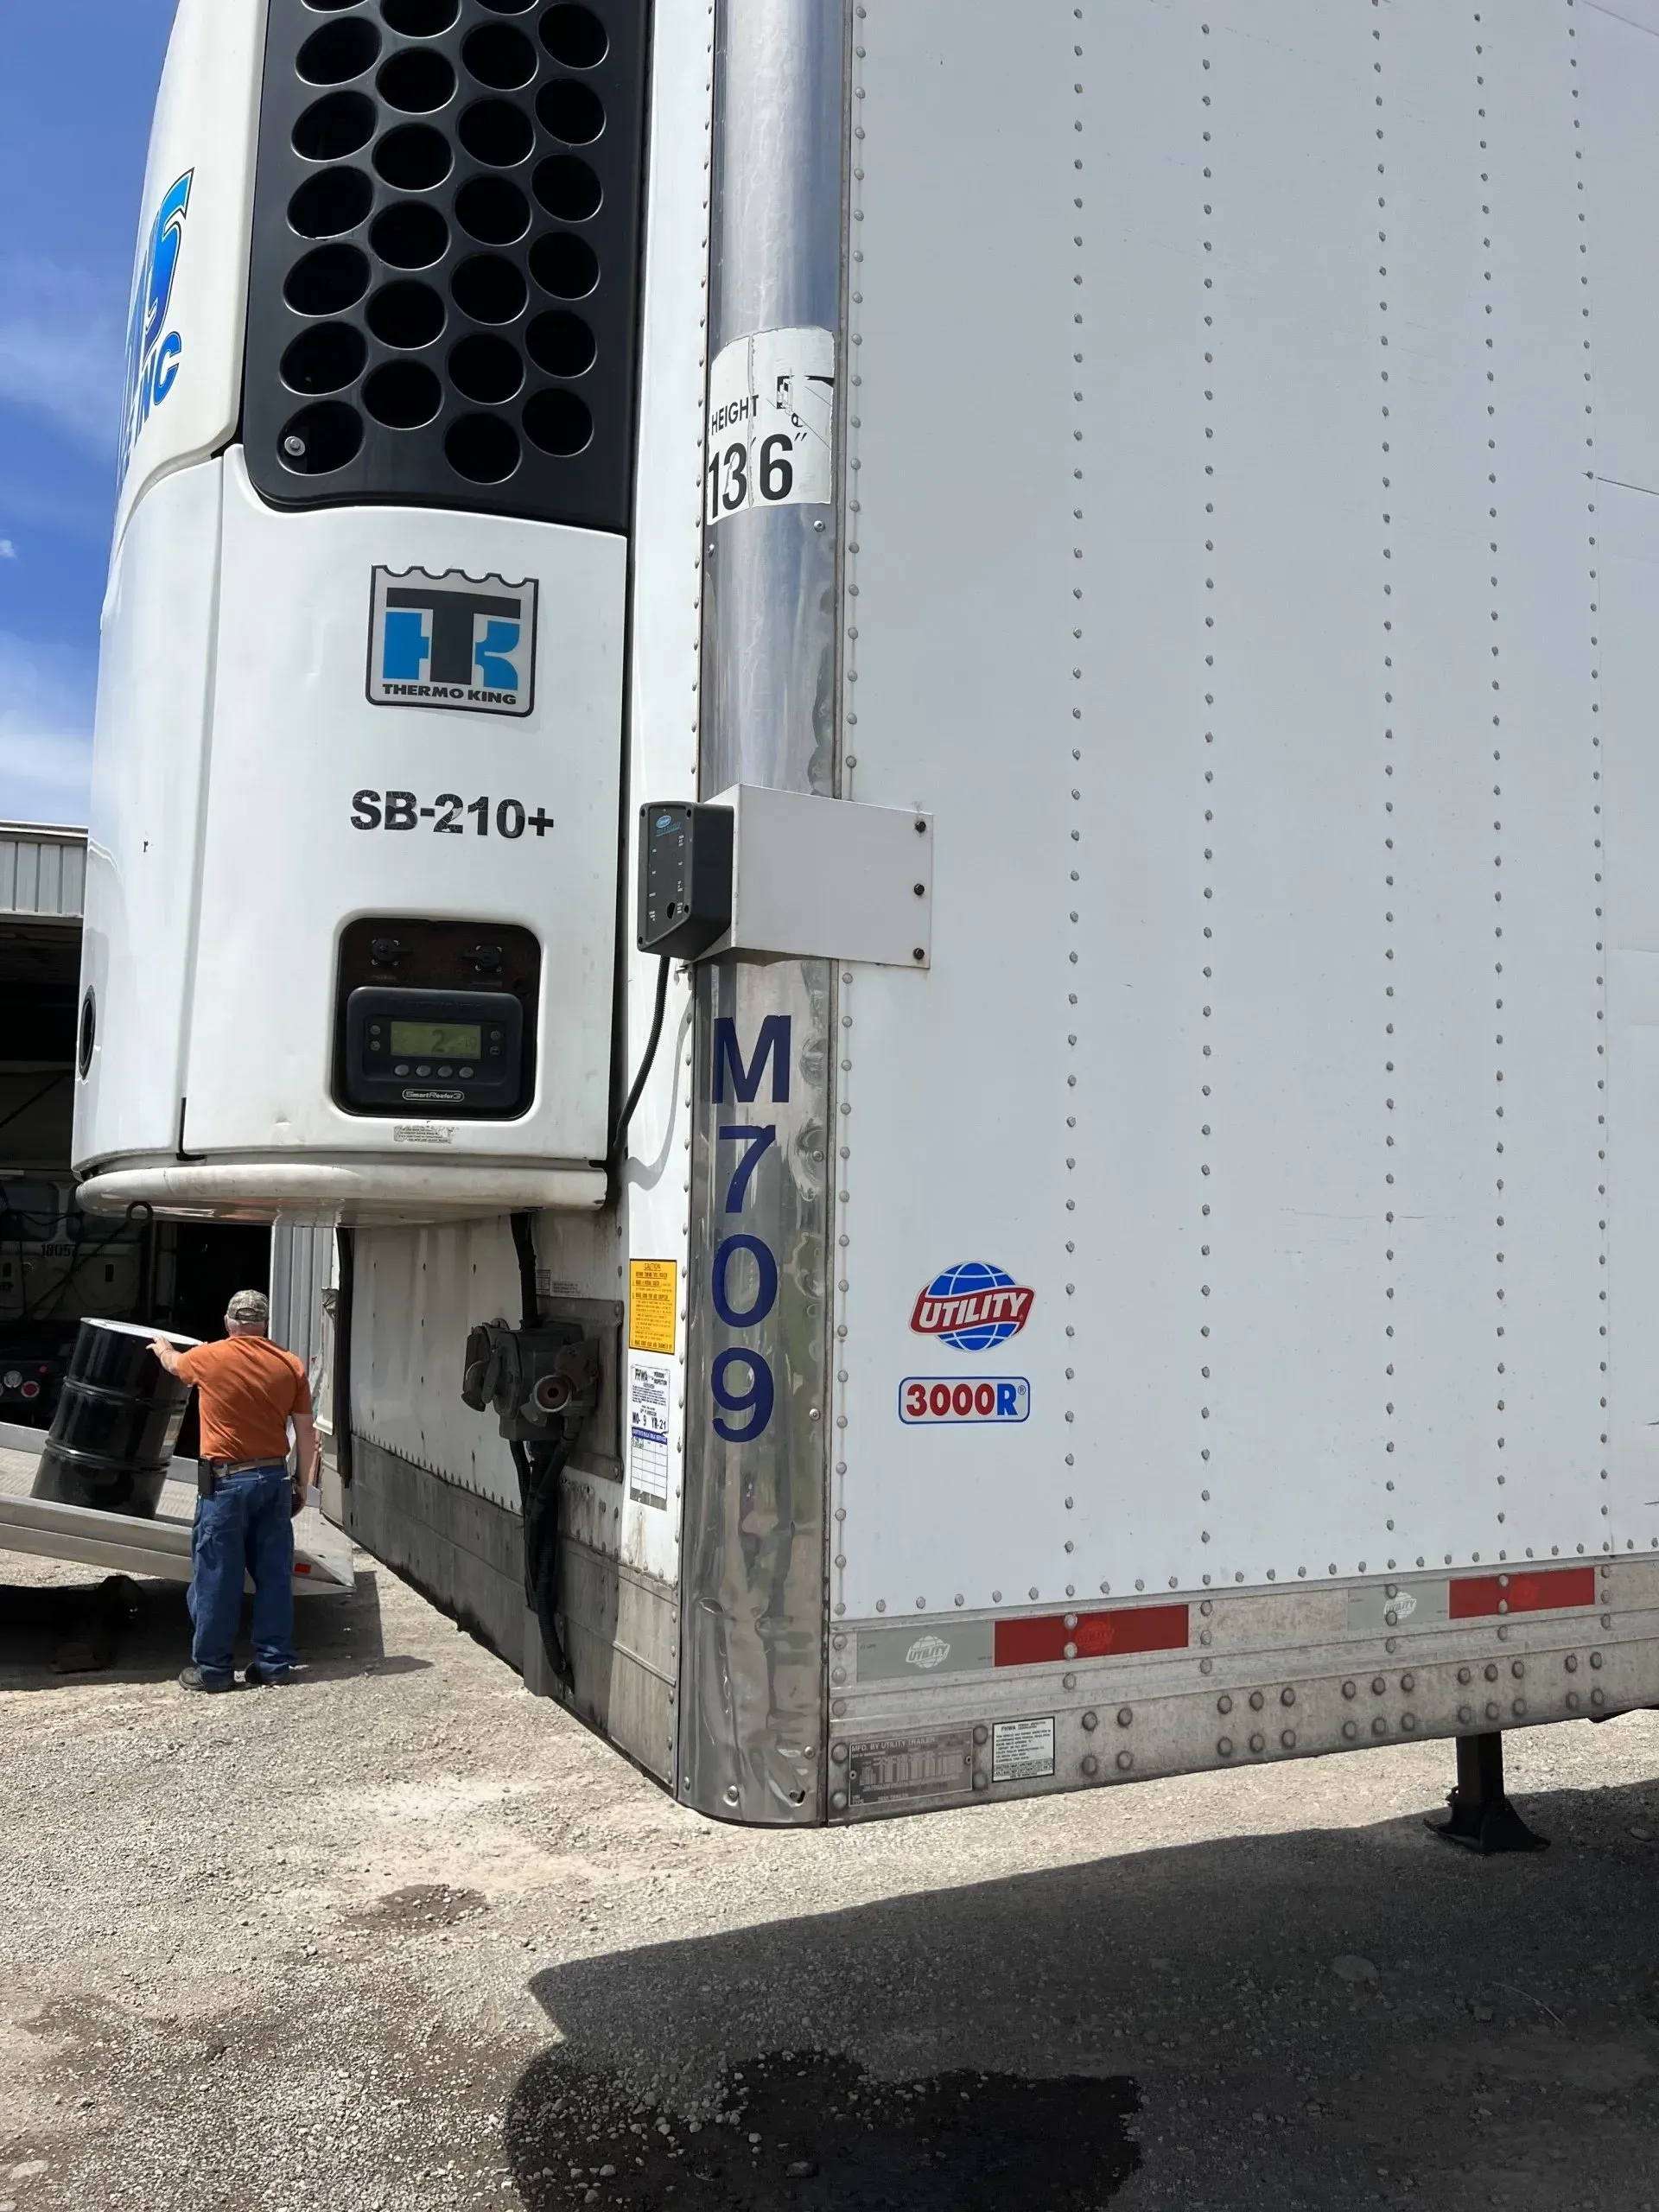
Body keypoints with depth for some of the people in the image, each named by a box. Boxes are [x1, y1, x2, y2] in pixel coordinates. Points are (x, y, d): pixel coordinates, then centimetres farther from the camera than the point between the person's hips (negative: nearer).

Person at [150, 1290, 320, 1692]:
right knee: (274, 1575, 8)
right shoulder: (291, 1365, 2)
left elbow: (173, 1363, 21)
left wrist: (161, 1346, 43)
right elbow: (306, 1431, 4)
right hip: (274, 1478, 3)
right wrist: (303, 1483, 14)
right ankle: (274, 1663, 14)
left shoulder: (210, 1357, -4)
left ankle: (213, 1668, 12)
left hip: (226, 1481, -3)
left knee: (217, 1578, 5)